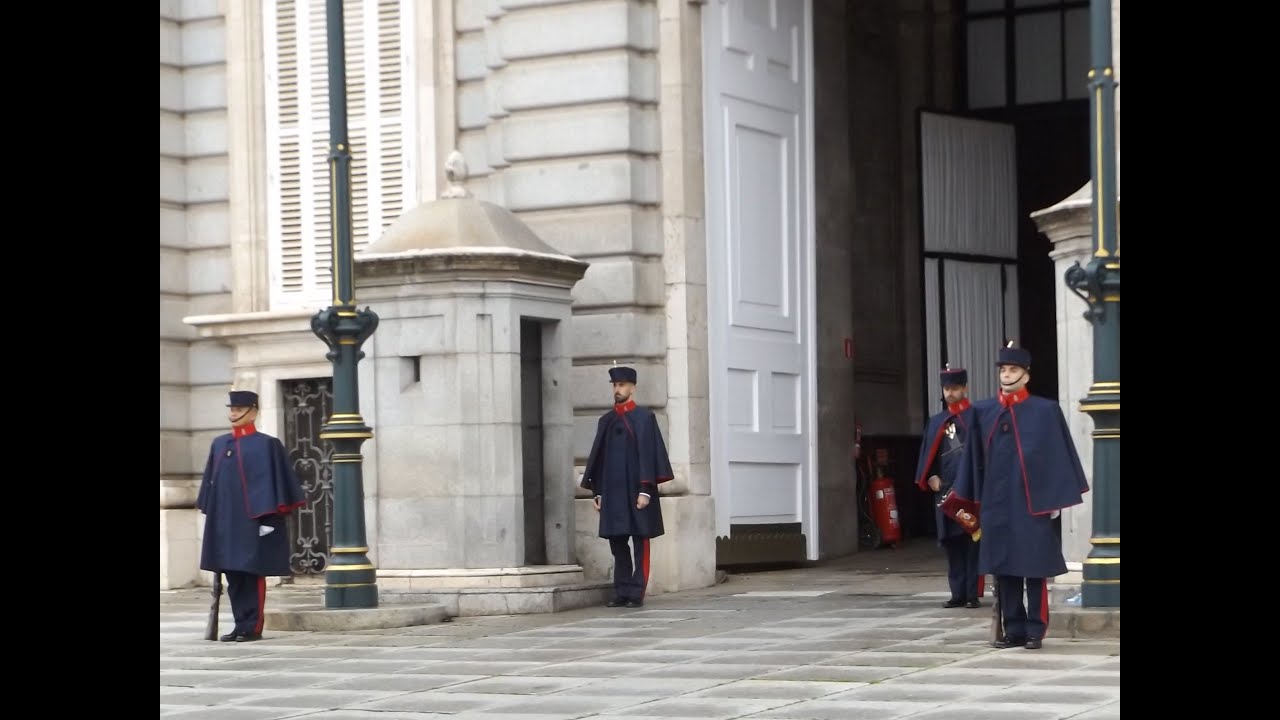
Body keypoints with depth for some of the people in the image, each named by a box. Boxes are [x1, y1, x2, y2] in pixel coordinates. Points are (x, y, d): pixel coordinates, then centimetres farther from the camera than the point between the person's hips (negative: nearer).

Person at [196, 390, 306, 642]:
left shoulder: (266, 444, -5)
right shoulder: (219, 444, 12)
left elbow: (275, 484, -8)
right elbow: (211, 482, 17)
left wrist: (268, 520, -12)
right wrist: (210, 515, 13)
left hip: (252, 523, -6)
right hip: (225, 523, 6)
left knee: (252, 574, -2)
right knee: (232, 576, 7)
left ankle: (252, 628, 4)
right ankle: (241, 625, 14)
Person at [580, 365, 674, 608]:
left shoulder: (644, 417, -1)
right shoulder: (606, 421, 12)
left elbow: (649, 455, -7)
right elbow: (598, 457, 14)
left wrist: (645, 490, -13)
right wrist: (598, 492, 9)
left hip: (636, 493, -5)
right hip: (613, 494, 5)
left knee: (640, 542, 0)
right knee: (617, 543, 6)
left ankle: (636, 593, 2)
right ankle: (621, 592, 11)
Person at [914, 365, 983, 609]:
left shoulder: (977, 417, 1)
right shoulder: (936, 422, 15)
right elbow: (928, 454, 15)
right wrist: (930, 477, -1)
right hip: (945, 491, 5)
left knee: (972, 543, -4)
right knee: (952, 544, 6)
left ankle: (973, 593, -1)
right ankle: (958, 593, 11)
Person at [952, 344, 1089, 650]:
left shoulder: (1046, 411, -1)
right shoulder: (983, 412, 9)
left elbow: (1060, 456, -1)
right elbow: (976, 458, 12)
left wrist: (1056, 499, -5)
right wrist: (974, 499, 10)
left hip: (1033, 505, -3)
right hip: (997, 505, 3)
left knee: (1035, 570, 0)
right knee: (1003, 569, 5)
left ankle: (1035, 630, 7)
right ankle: (1014, 630, 13)